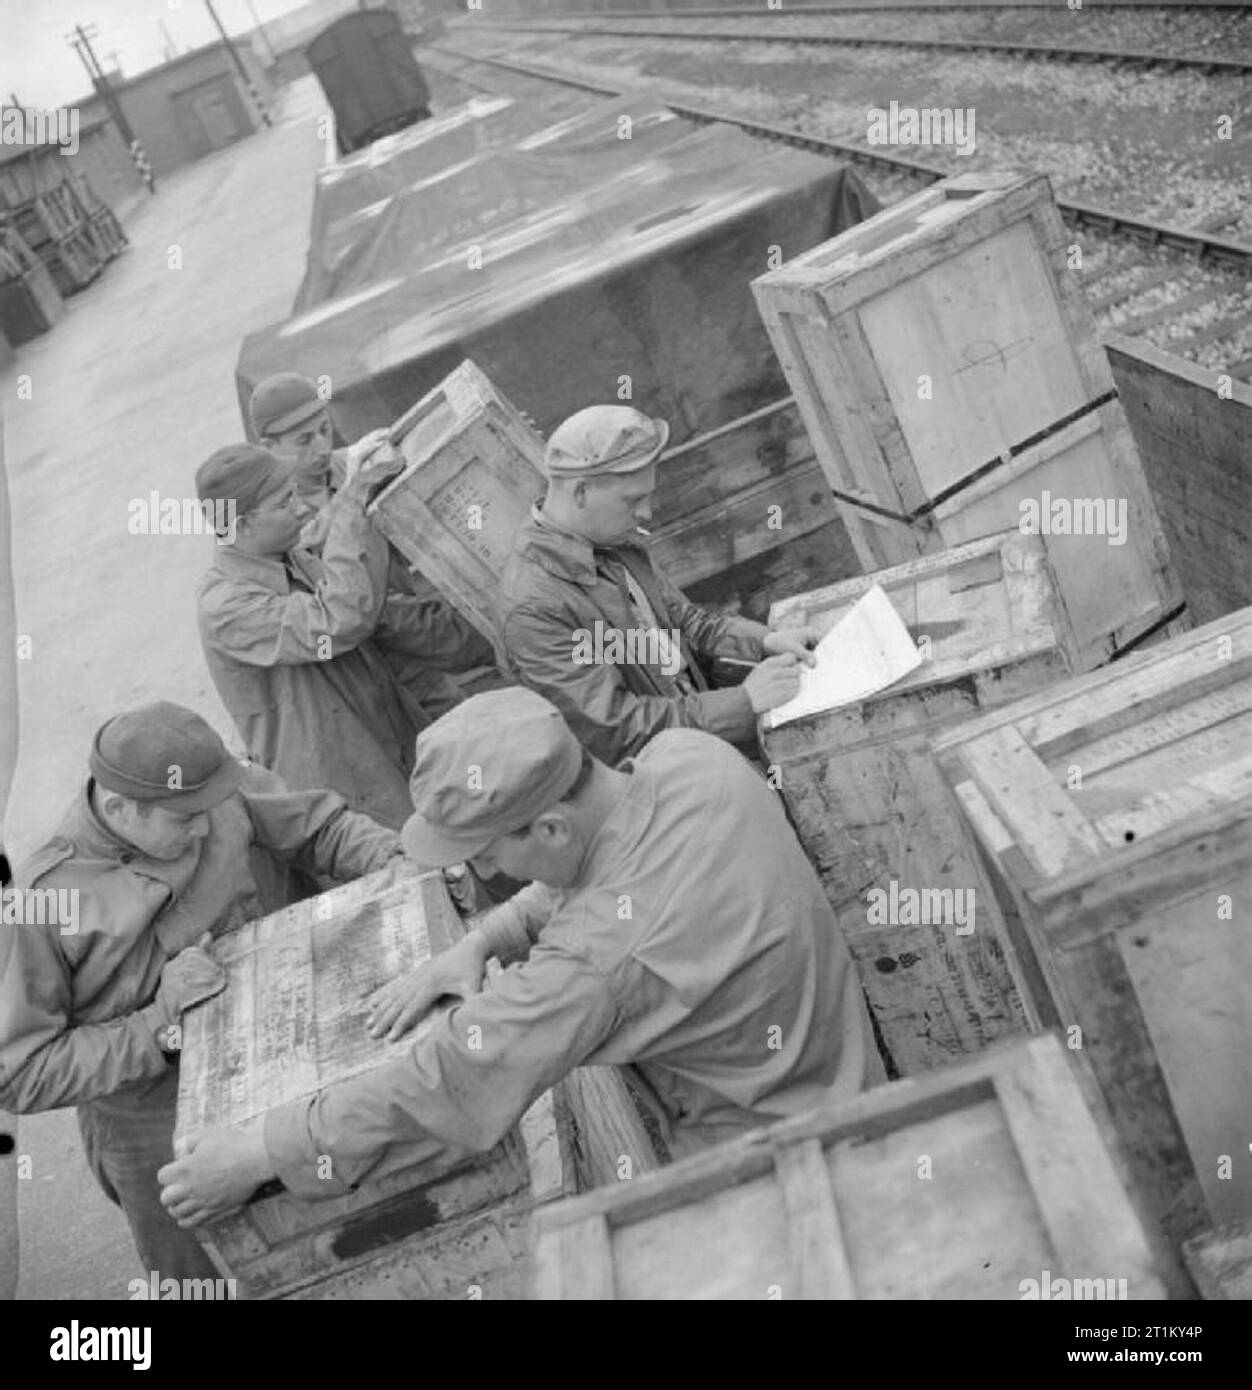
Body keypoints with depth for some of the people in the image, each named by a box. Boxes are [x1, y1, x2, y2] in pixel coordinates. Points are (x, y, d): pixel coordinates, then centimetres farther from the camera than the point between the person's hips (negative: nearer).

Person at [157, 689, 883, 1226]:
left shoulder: (606, 954, -36)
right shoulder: (688, 751, -16)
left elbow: (449, 1078, -28)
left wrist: (255, 1154, -18)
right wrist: (481, 942, -8)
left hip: (772, 1160, -7)